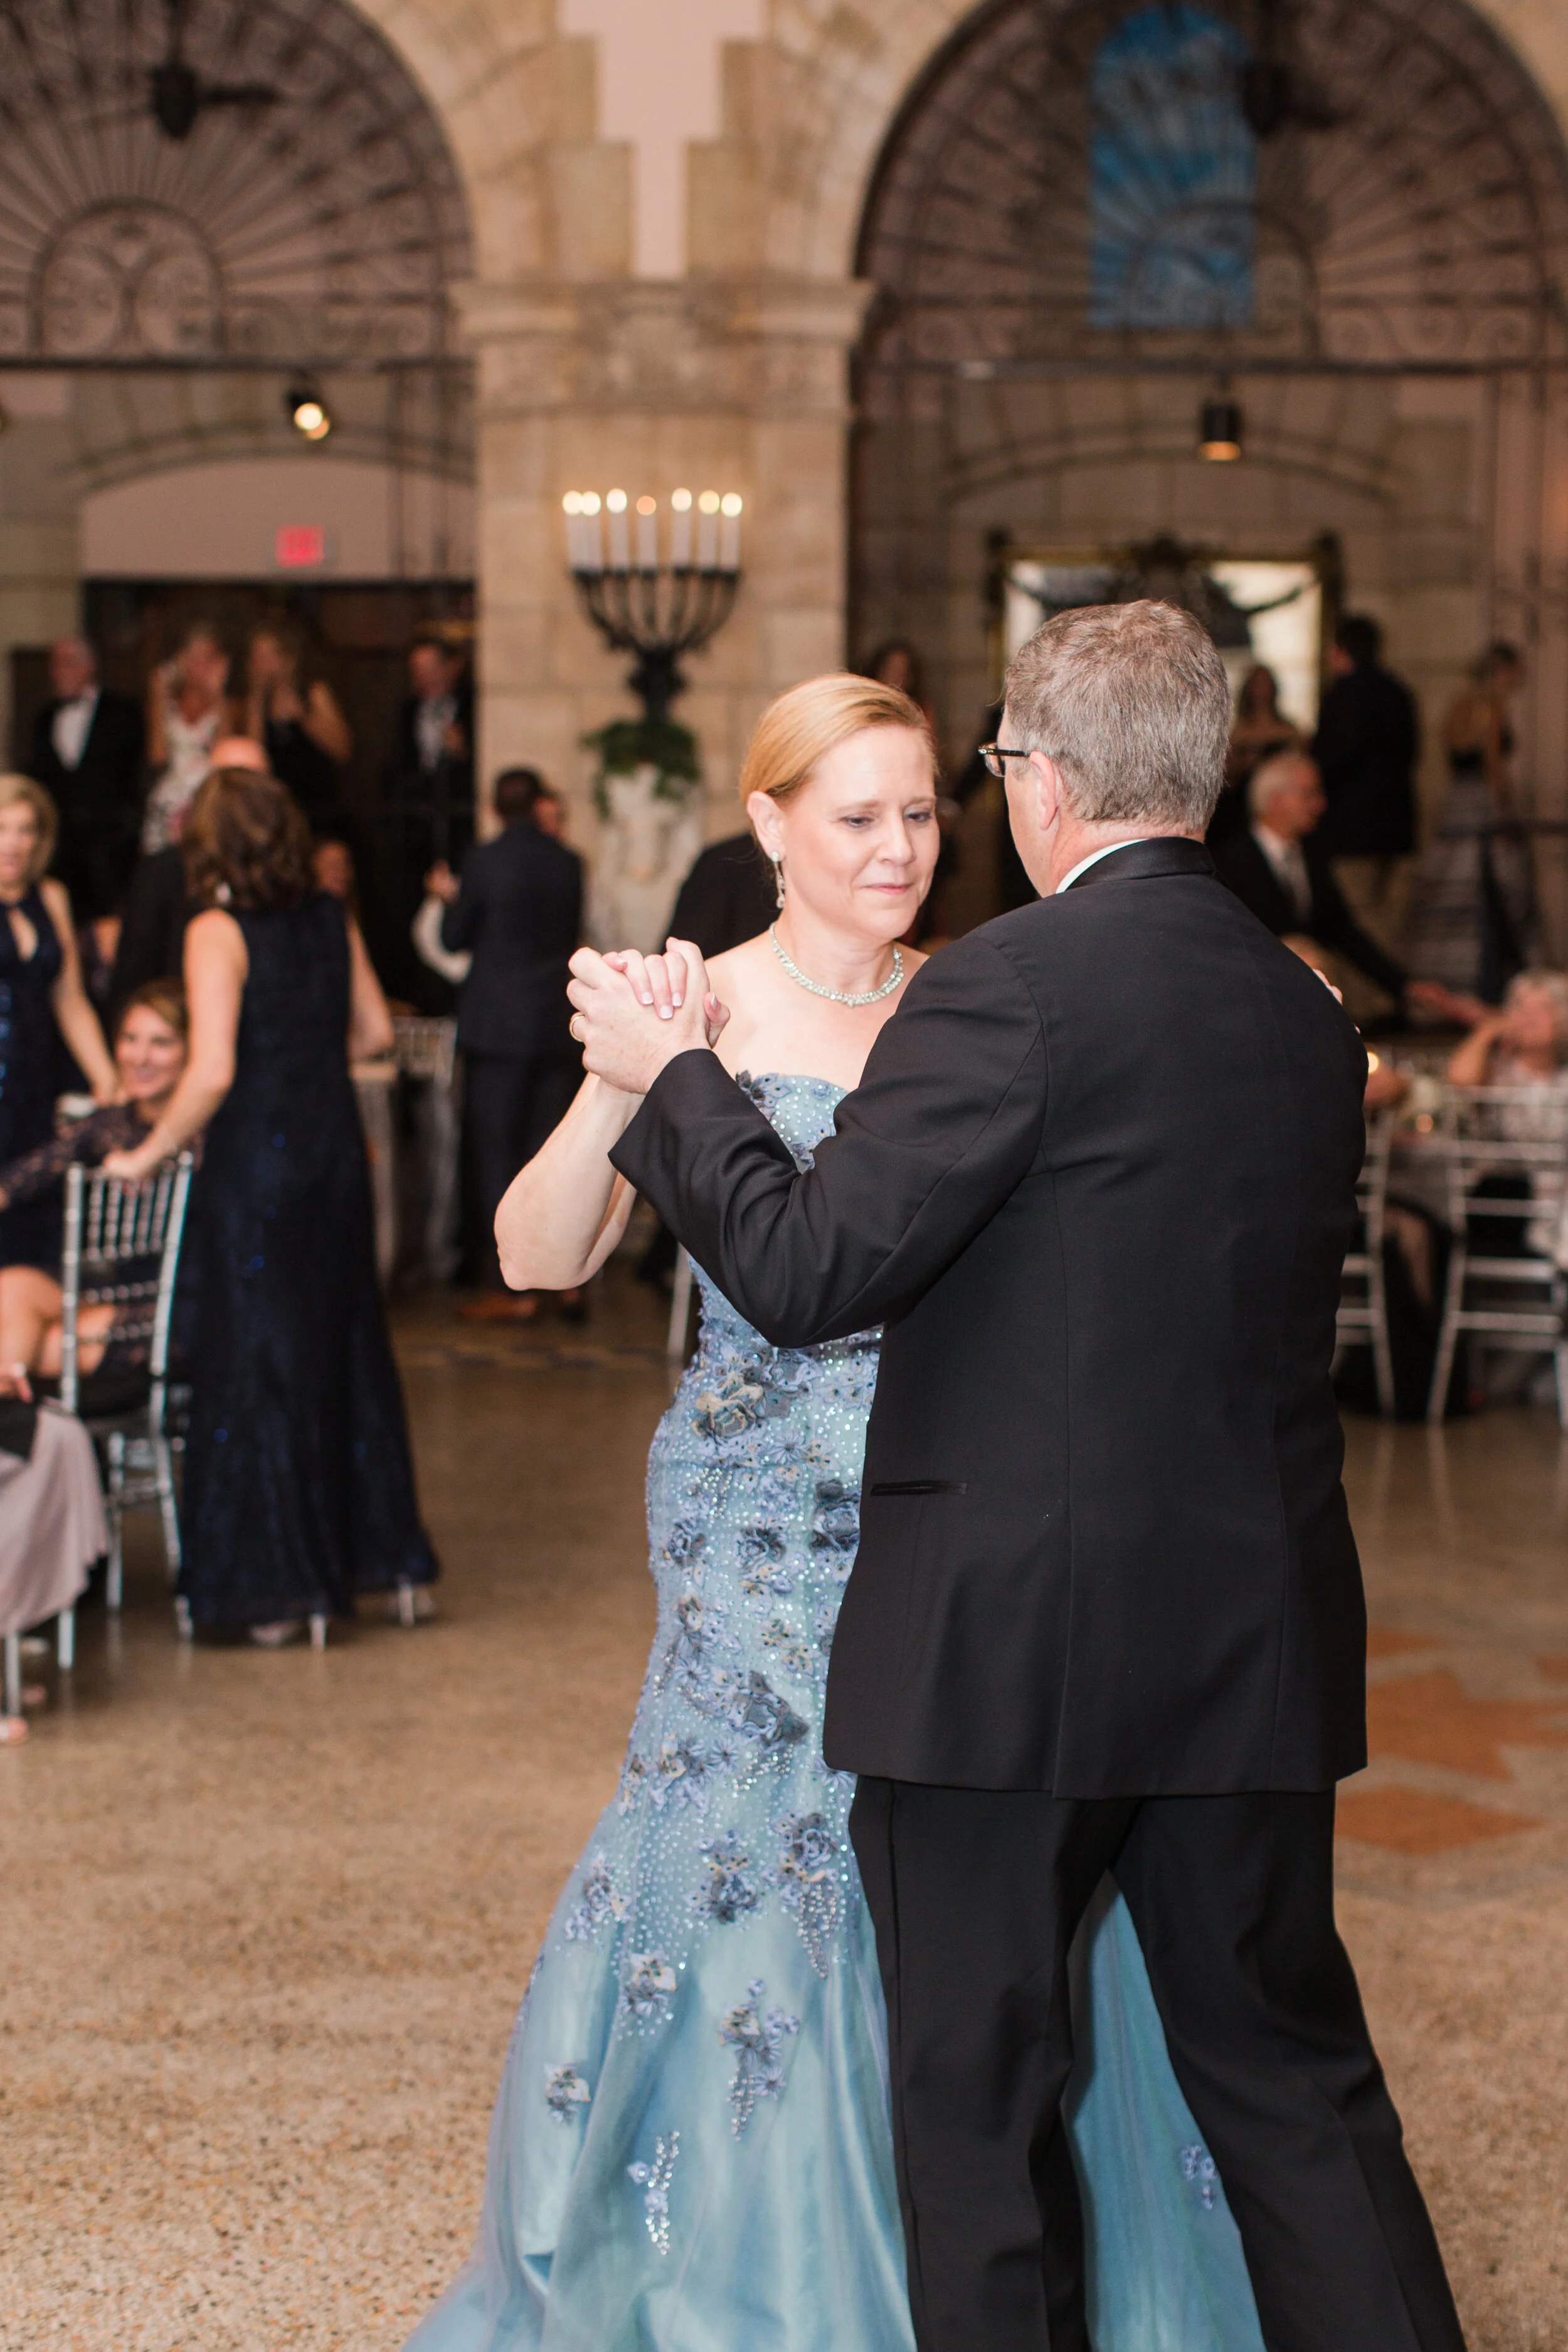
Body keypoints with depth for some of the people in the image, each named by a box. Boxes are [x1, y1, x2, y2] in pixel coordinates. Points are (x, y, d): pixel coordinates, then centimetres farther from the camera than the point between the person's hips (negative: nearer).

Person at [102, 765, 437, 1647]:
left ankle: (281, 1587, 9)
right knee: (347, 1346, 17)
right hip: (336, 1148, 6)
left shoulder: (218, 933, -14)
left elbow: (211, 1075, -21)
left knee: (259, 1364, 3)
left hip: (256, 1158, -6)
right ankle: (381, 1549, 25)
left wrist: (150, 1153, -9)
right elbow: (375, 1030, 13)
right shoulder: (332, 920, 4)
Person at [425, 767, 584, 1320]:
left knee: (494, 1154, 1)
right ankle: (569, 1278, 13)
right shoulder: (568, 863, 2)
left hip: (496, 1026, -4)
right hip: (555, 1025, 4)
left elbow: (454, 941, 0)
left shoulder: (482, 862, -10)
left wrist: (450, 898, 19)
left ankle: (509, 1287, 1)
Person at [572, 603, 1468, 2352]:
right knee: (1290, 2073, 17)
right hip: (1259, 1644, 7)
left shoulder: (1012, 983, -15)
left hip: (1008, 1643, -6)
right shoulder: (1308, 1012, 7)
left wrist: (672, 1072, -2)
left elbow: (806, 1269, -18)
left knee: (978, 2089, 9)